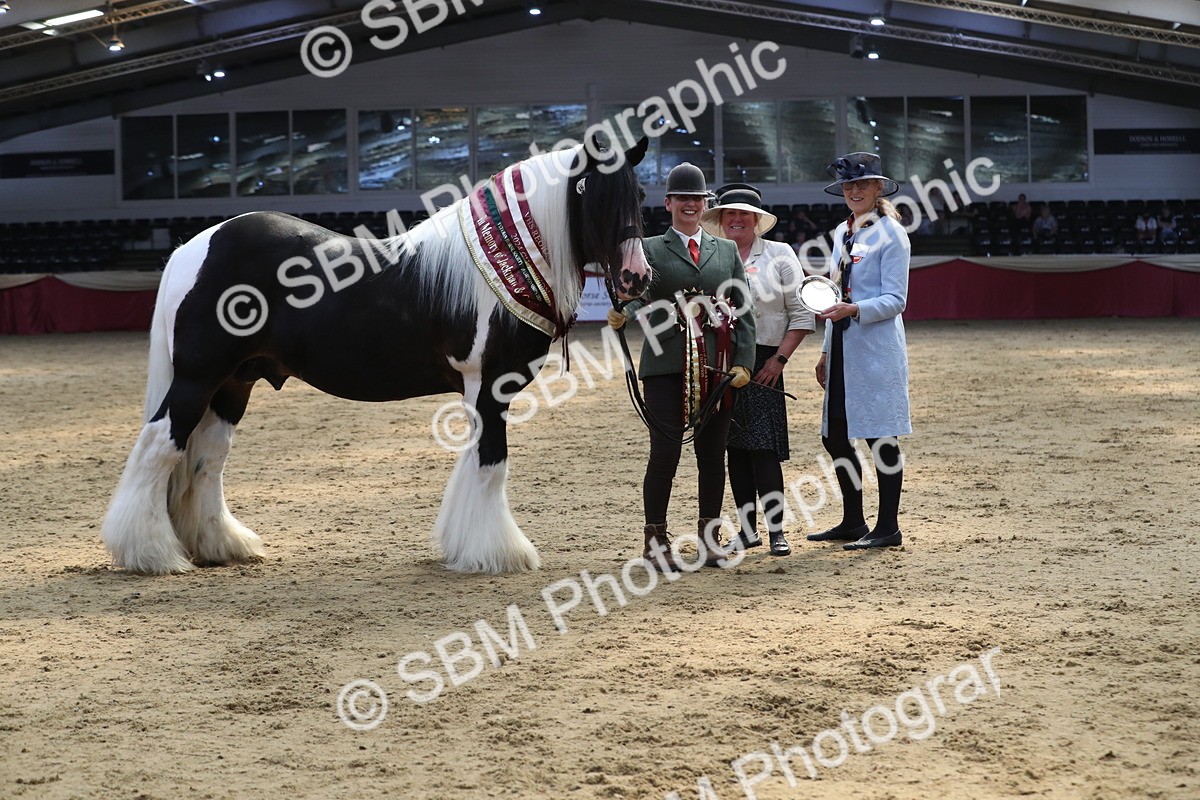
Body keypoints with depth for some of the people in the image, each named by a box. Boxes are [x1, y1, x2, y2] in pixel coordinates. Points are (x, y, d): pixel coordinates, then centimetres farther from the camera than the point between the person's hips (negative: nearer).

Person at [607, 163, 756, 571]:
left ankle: (709, 539, 16)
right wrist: (622, 313, -29)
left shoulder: (727, 250, 15)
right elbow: (637, 295, -6)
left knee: (713, 453, 6)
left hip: (717, 367, 3)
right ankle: (655, 541, 5)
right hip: (667, 366, -3)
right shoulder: (650, 249, 8)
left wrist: (743, 362, 0)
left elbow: (744, 311, 11)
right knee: (665, 452, -6)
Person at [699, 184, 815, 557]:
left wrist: (779, 359, -7)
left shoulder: (779, 255, 3)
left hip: (763, 363, -3)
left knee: (764, 448, -10)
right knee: (735, 448, 6)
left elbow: (801, 314, 1)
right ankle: (748, 529, 13)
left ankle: (776, 531, -4)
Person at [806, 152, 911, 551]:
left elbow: (895, 300, -11)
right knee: (835, 437, 9)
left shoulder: (890, 234, -7)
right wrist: (827, 352, 20)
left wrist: (853, 310, -27)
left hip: (876, 349, -8)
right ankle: (852, 523, 21)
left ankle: (888, 528, 4)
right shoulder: (842, 233, 16)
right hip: (843, 349, 8)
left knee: (880, 436, -3)